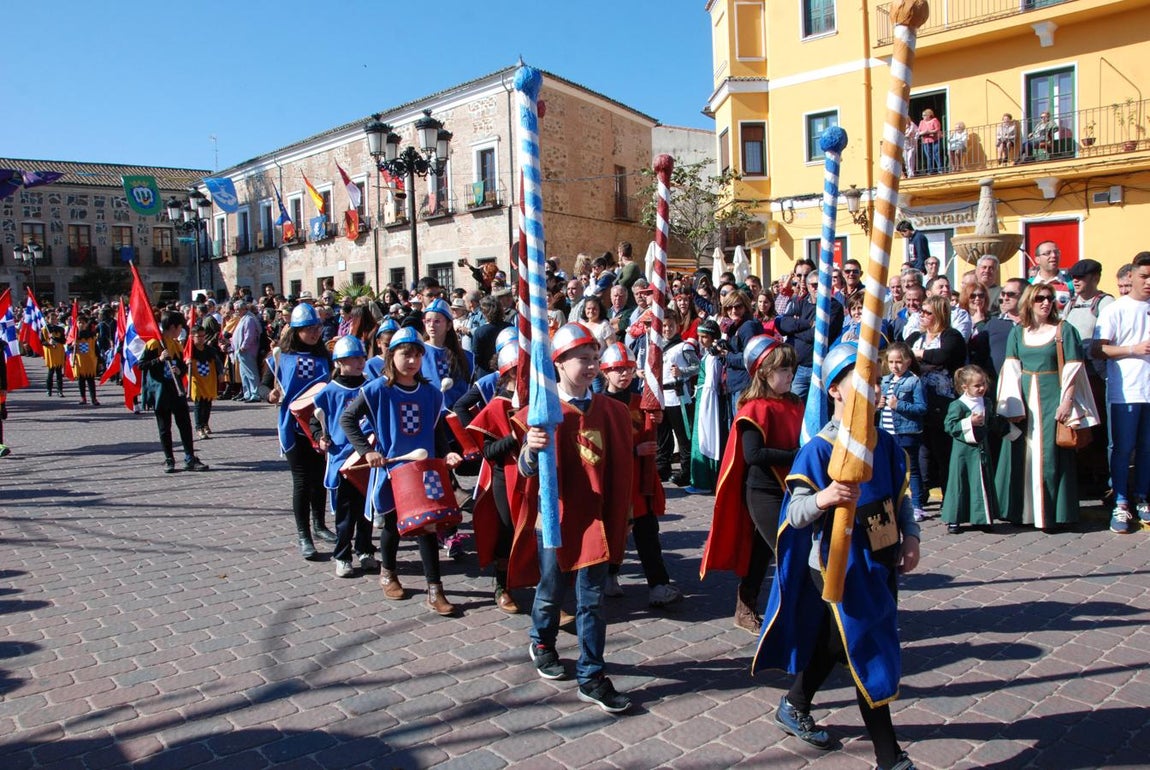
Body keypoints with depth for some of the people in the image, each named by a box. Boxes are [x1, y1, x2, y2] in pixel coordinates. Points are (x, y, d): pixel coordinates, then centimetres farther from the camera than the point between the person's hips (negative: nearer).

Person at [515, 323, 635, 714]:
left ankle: (591, 677, 16)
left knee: (592, 600, 5)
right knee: (550, 590, 15)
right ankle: (542, 643, 44)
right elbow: (527, 469, -16)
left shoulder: (611, 410, 0)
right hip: (554, 516, -2)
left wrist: (620, 514, 6)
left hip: (594, 518, 2)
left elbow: (620, 468, 6)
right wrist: (531, 449, -38)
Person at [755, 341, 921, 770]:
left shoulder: (884, 444, 2)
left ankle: (793, 708, 44)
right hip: (839, 567, -7)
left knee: (833, 642, 22)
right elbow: (795, 515, -21)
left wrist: (910, 537, 0)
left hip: (880, 562, 7)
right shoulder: (819, 450, -19)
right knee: (869, 653, -1)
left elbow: (901, 497, 14)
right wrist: (822, 499, -41)